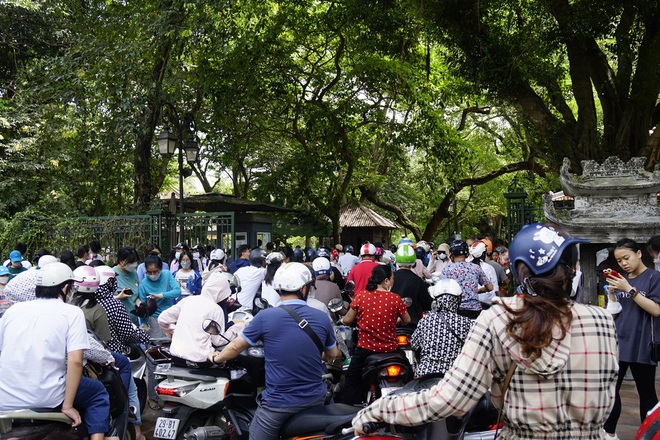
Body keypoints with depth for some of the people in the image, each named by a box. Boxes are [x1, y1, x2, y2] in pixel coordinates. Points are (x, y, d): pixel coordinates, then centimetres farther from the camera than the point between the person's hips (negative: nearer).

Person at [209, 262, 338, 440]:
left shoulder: (266, 317, -13)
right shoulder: (322, 318, -5)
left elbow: (236, 346, 0)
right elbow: (332, 354, 12)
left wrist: (217, 357, 21)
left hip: (278, 403, -3)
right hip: (315, 399, 3)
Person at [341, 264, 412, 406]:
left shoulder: (361, 296, -8)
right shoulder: (395, 299, -10)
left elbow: (347, 320, -1)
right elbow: (407, 321, 4)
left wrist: (342, 320, 22)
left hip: (365, 348, 0)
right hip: (390, 349, 0)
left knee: (352, 382, 18)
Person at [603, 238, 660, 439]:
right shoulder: (621, 279, 10)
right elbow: (613, 314, 11)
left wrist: (629, 289, -19)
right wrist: (612, 292, -6)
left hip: (642, 346, -5)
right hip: (618, 343, 5)